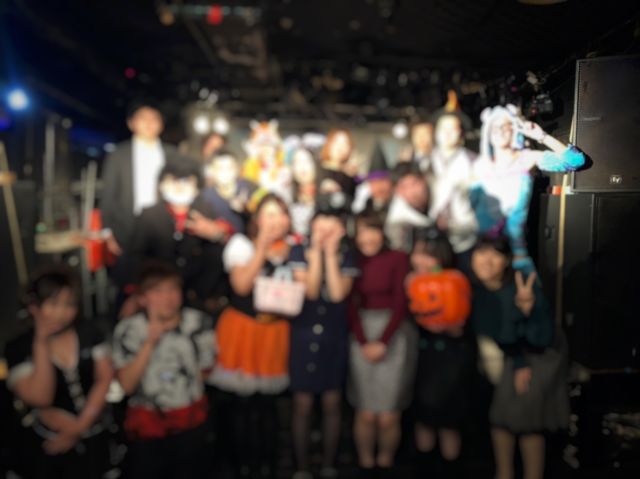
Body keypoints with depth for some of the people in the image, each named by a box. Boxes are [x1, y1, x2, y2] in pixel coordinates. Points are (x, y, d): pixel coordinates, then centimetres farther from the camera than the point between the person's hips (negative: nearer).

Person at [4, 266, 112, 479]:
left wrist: (79, 426, -12)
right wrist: (42, 343, -23)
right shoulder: (18, 348, -12)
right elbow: (40, 398, -21)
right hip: (48, 443, -1)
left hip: (93, 437, 2)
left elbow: (105, 378, -6)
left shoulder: (89, 332, -5)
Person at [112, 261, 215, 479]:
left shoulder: (199, 323, -10)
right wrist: (150, 342, -25)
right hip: (146, 426, -1)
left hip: (191, 423, 1)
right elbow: (127, 384, -20)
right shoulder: (128, 329, -12)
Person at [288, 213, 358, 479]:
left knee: (332, 404, 11)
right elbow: (310, 290, -16)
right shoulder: (299, 251, -4)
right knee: (302, 405, 6)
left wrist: (331, 252, -15)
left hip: (335, 337, 2)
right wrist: (316, 251, -16)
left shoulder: (347, 255, -1)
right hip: (303, 335, -1)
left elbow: (338, 293, -16)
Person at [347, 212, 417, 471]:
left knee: (388, 417, 0)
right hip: (362, 337, 2)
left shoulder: (398, 258, -2)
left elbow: (401, 304, -4)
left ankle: (385, 463, 22)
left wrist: (382, 342, -9)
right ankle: (365, 463, 21)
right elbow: (351, 306, 2)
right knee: (366, 413, 1)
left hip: (394, 336, -2)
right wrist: (363, 342, -9)